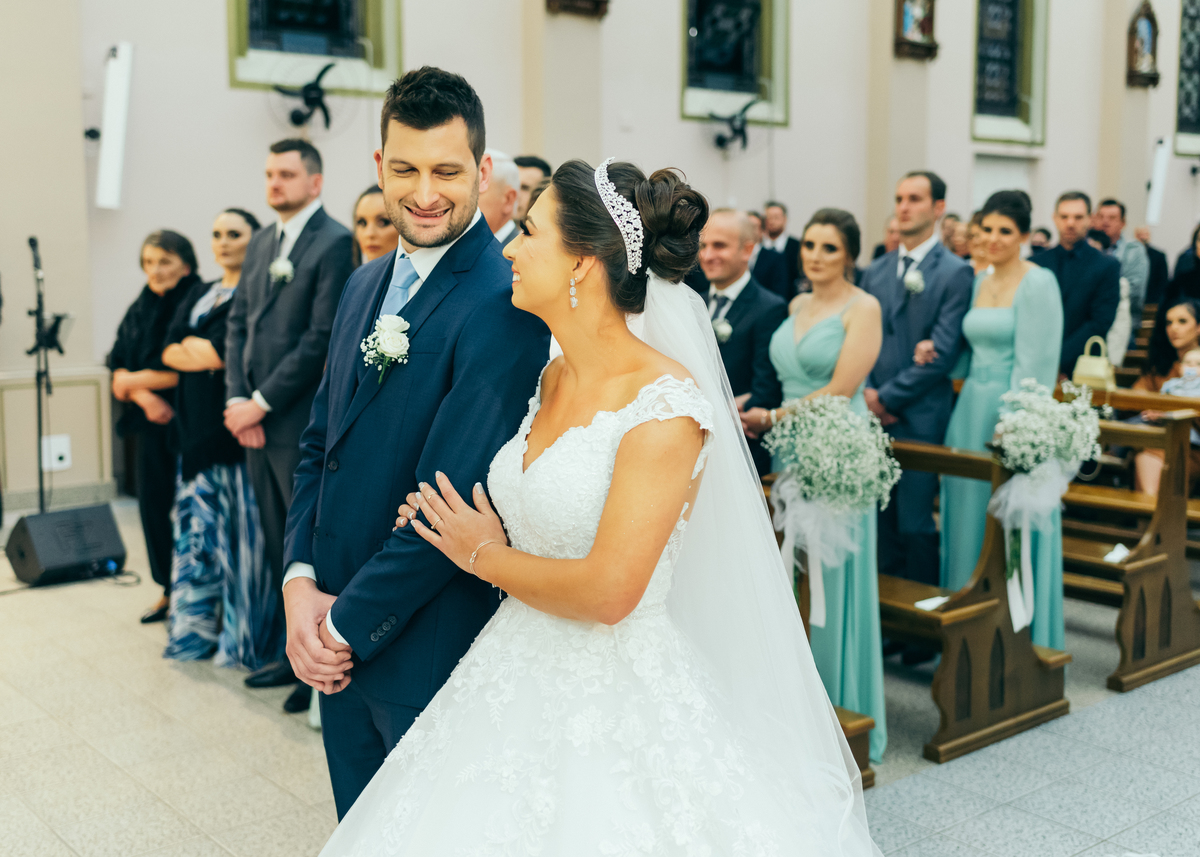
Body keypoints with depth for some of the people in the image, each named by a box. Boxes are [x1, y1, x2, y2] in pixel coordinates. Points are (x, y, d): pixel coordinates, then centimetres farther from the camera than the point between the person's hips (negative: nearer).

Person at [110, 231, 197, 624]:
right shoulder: (139, 312, 13)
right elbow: (119, 371, 9)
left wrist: (136, 380, -6)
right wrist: (144, 396, -11)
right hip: (152, 425, 7)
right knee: (153, 504, 9)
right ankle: (169, 592, 22)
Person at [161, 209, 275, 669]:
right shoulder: (198, 295, 20)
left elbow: (227, 352, -16)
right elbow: (170, 350, 9)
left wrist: (196, 349, -1)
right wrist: (206, 353, -7)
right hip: (197, 431, 8)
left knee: (242, 536, -3)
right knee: (196, 532, 11)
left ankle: (245, 638, 7)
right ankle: (196, 629, 22)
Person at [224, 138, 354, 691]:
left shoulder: (334, 242, -10)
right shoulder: (261, 243, 16)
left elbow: (321, 338, -16)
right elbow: (238, 323, 14)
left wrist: (262, 403, -13)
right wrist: (238, 400, 0)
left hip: (302, 421, -8)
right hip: (255, 419, 8)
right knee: (278, 545, 14)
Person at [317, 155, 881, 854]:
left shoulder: (667, 404, -20)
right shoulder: (552, 381, 5)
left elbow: (607, 593, -23)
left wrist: (484, 556, -9)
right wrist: (453, 527, 3)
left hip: (621, 701, -7)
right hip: (521, 682, 7)